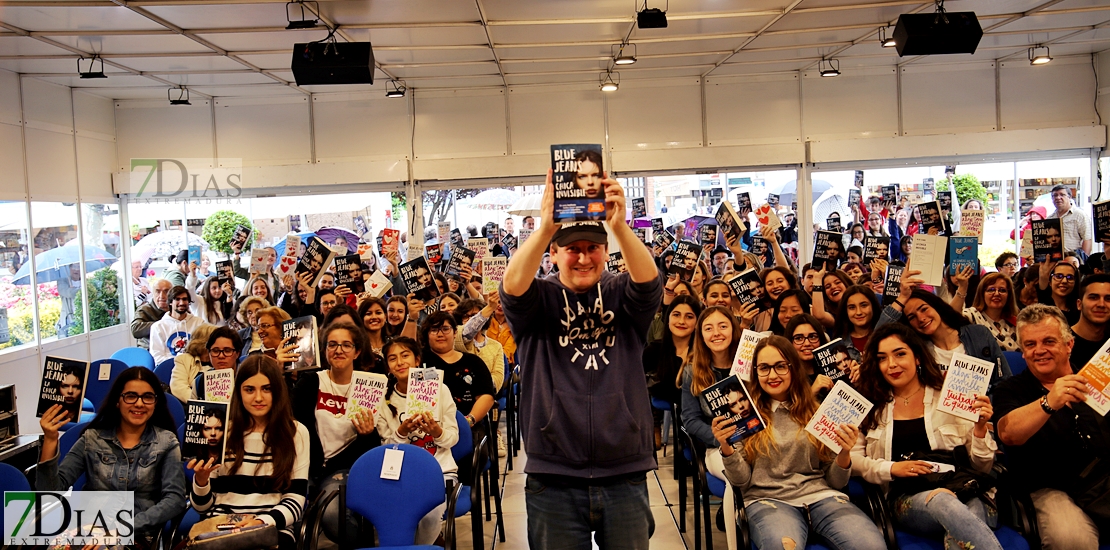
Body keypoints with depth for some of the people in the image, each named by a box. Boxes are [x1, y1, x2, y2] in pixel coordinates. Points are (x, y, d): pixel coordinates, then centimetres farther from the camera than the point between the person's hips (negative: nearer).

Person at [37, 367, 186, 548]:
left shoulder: (166, 441, 6)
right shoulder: (91, 439, 11)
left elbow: (175, 498, -6)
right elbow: (49, 492, 3)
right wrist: (50, 440, -9)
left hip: (139, 537, -2)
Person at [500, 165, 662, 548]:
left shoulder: (622, 296, 4)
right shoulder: (539, 301, 2)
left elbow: (649, 279, -16)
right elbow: (513, 285, -19)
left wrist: (619, 225, -34)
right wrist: (545, 228, -34)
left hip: (624, 475, 1)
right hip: (553, 477, -1)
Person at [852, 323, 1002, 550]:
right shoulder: (871, 407, 14)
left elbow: (981, 468, 11)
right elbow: (852, 459, 10)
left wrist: (980, 429, -6)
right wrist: (890, 469, -5)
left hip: (964, 491, -1)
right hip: (907, 499, 1)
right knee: (943, 501, -36)